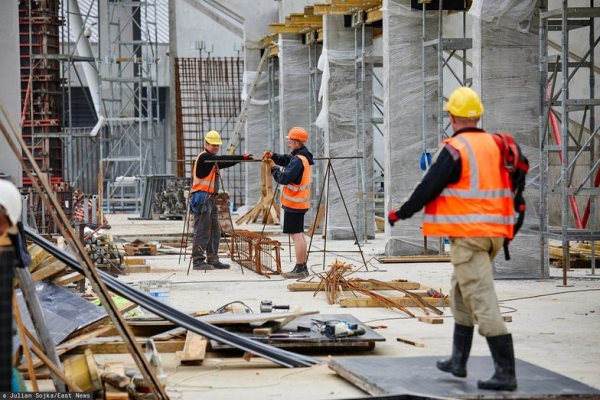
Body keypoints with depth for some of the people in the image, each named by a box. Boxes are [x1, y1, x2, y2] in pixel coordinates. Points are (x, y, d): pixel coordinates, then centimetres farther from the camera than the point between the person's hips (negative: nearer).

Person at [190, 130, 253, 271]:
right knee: (202, 231, -9)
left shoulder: (212, 159, 21)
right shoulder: (204, 157, -10)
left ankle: (212, 260, 14)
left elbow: (224, 163, 11)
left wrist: (241, 158, -3)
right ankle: (198, 261, -8)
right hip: (202, 197, -10)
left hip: (210, 198, 10)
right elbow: (222, 160, -21)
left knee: (215, 231, 10)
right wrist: (243, 157, -25)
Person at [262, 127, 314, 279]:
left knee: (296, 234, -9)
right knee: (299, 234, 15)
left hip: (294, 203, -10)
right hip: (299, 202, 10)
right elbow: (286, 160, 20)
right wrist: (273, 156, 3)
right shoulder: (302, 156, 11)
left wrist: (273, 167, -10)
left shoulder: (298, 160, -20)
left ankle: (300, 269, -9)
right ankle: (302, 267, 20)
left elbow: (284, 178, -25)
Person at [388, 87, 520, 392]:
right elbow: (509, 186, 18)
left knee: (482, 300, -8)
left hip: (467, 234, -8)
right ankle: (458, 360, 27)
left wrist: (400, 213, 2)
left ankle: (505, 373, -11)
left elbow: (428, 188, -11)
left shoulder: (454, 150, -13)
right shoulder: (495, 146, 10)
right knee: (461, 292, 22)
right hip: (493, 232, 8)